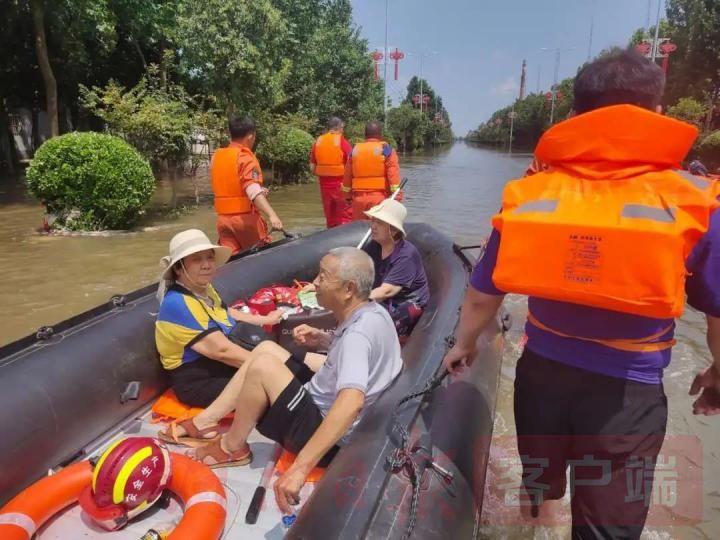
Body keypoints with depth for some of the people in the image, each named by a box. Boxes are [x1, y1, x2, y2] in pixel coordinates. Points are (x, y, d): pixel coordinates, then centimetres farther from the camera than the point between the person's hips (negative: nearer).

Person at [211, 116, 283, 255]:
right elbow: (253, 191, -28)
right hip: (245, 217, -6)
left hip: (223, 218, 6)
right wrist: (272, 215, -39)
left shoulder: (216, 156, 10)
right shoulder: (245, 157, -13)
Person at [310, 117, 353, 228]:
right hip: (341, 184, -5)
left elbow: (312, 167, 9)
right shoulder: (342, 141, -8)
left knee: (330, 216, 15)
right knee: (347, 215, 0)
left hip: (324, 184, 5)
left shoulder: (318, 141, 7)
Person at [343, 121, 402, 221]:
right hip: (380, 198, -4)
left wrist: (348, 196, 23)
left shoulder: (355, 150, 10)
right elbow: (394, 176, -11)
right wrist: (397, 197, -9)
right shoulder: (386, 150, -2)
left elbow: (347, 176, 13)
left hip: (359, 199, 4)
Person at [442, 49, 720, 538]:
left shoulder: (528, 195, -7)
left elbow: (483, 295, 0)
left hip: (541, 373, 3)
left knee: (538, 491, 30)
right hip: (627, 391, -3)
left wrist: (463, 346, 18)